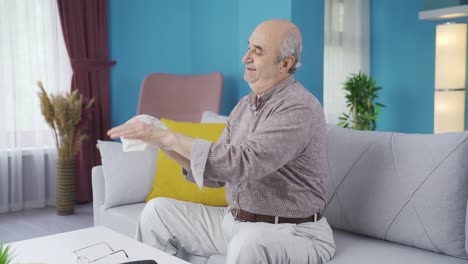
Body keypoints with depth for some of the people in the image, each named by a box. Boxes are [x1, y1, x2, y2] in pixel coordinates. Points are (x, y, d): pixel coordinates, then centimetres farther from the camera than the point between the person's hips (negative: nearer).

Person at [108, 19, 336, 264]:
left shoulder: (299, 108, -20)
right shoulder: (245, 105, 7)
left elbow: (238, 163, -30)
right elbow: (217, 171, 9)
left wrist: (166, 136, -25)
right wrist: (167, 144, -6)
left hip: (293, 233, -7)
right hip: (233, 222, 8)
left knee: (248, 243, -39)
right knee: (158, 211, 5)